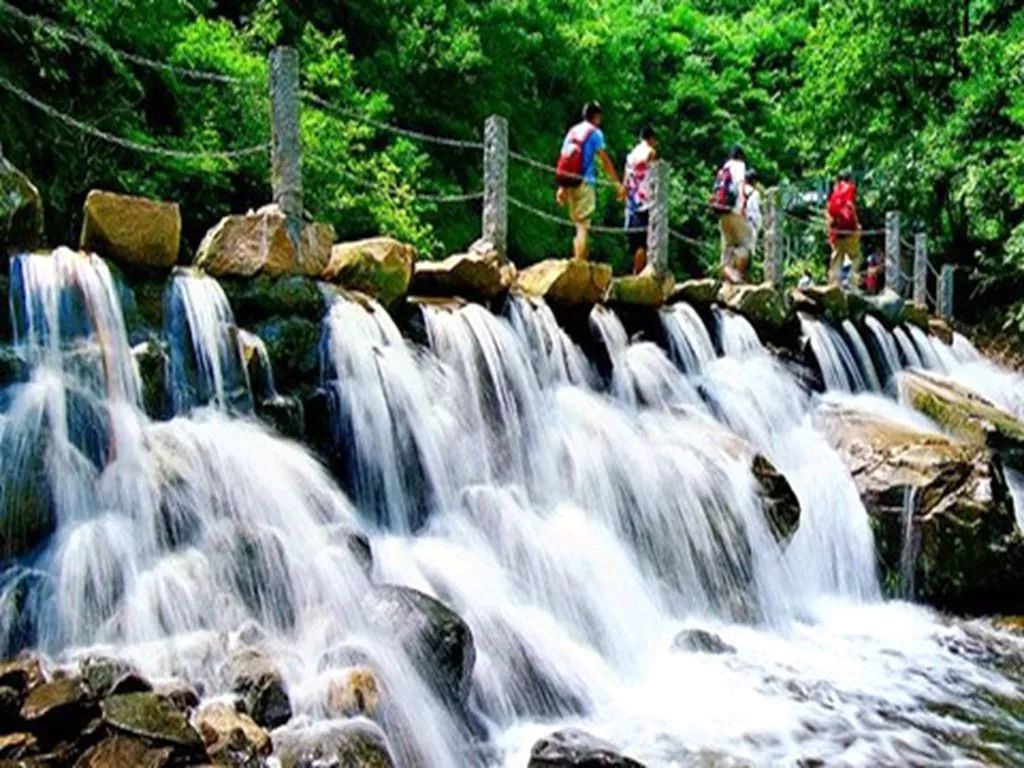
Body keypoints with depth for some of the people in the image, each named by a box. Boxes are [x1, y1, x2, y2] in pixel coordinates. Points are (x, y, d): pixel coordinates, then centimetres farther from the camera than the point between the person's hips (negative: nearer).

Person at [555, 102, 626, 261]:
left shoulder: (572, 131, 17)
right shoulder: (595, 132, -2)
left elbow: (563, 160, 16)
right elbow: (605, 160, -9)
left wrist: (562, 187, 18)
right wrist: (618, 183, -8)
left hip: (568, 182, 7)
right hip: (584, 182, -7)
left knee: (579, 224, 17)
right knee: (583, 226, -8)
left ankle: (577, 260, 16)